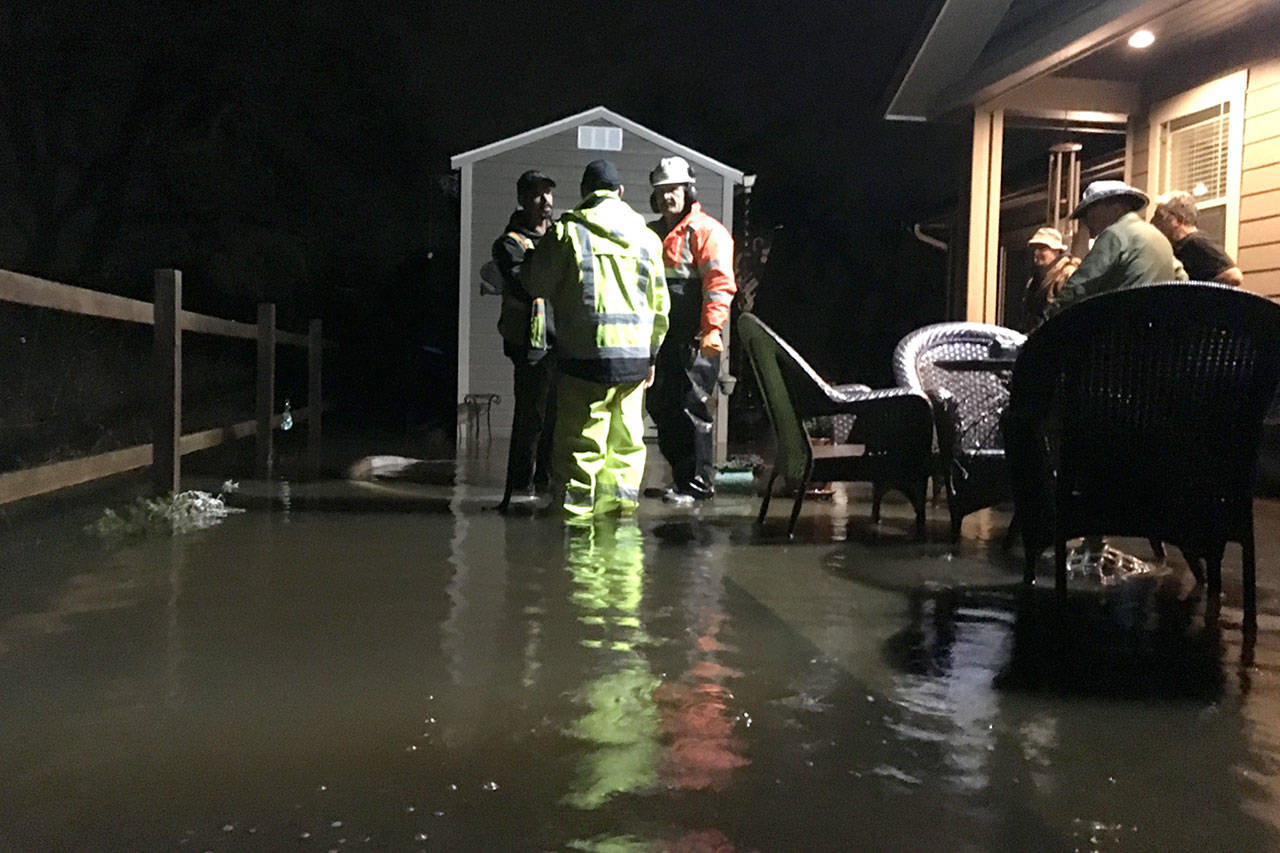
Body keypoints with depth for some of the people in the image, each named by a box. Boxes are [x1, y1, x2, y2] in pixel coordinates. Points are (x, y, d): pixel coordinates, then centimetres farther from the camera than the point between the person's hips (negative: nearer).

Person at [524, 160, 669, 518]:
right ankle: (621, 502, 18)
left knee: (580, 436, 2)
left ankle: (576, 506, 4)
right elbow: (659, 305, 13)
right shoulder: (647, 237, 10)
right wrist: (651, 355, 21)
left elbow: (537, 284, 3)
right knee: (627, 438, 12)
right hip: (635, 354, 4)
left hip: (585, 353, -4)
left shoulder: (567, 231, -3)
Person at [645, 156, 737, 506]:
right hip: (660, 336, 8)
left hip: (694, 340, -8)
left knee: (693, 408, -6)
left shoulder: (708, 232, -5)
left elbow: (720, 284, -14)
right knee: (661, 406, 10)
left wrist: (712, 329, -23)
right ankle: (681, 475, 22)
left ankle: (698, 483, 2)